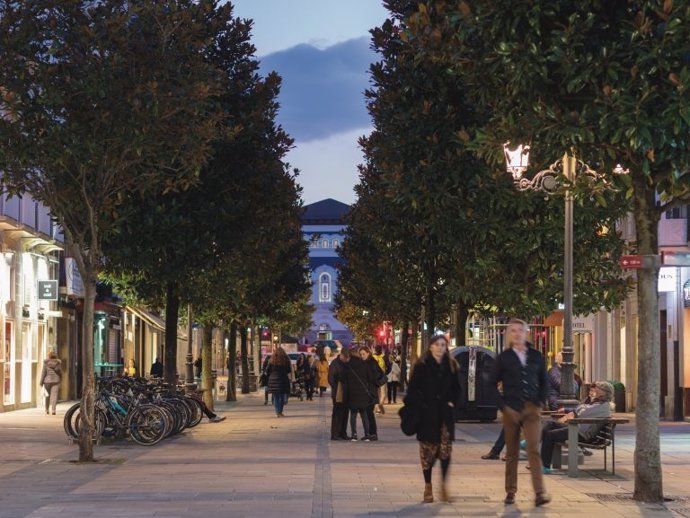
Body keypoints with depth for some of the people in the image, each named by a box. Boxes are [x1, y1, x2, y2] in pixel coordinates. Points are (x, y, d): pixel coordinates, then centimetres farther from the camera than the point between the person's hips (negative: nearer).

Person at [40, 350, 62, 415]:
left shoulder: (46, 363, -4)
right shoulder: (58, 363, -1)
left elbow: (43, 372, -6)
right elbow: (60, 372, 6)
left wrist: (41, 382, 0)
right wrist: (60, 379, 23)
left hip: (47, 381, 0)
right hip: (56, 380, 0)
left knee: (47, 395, 14)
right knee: (54, 395, -3)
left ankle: (47, 410, 21)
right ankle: (53, 410, -15)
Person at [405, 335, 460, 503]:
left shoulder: (451, 366, 8)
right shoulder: (421, 366, -2)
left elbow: (456, 388, 19)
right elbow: (412, 389, -3)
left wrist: (452, 401, 4)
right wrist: (420, 406, -10)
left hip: (445, 414, 2)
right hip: (427, 414, -2)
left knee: (446, 450, -7)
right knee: (428, 450, 1)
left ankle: (443, 484, 5)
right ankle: (428, 486, 10)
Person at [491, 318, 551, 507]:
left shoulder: (536, 356, 9)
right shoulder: (503, 357, 3)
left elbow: (544, 382, 16)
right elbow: (493, 383, 4)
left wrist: (541, 402, 3)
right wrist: (502, 405, -5)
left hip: (532, 409, 0)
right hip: (511, 410, 0)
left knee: (534, 449, -11)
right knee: (512, 453, 6)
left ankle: (540, 493, -16)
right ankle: (510, 492, 14)